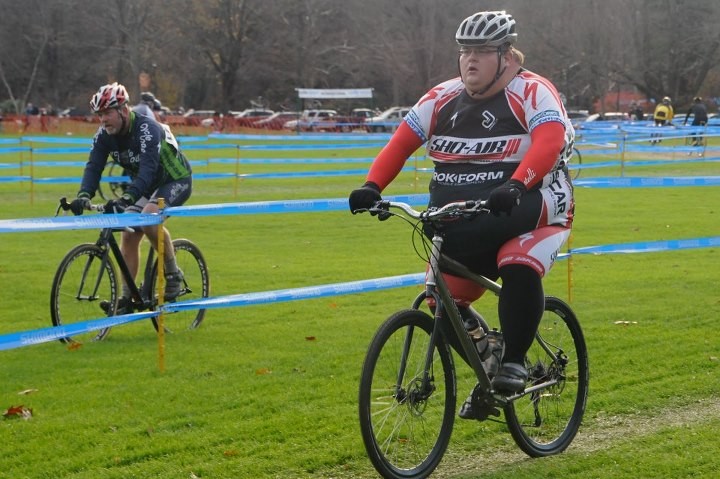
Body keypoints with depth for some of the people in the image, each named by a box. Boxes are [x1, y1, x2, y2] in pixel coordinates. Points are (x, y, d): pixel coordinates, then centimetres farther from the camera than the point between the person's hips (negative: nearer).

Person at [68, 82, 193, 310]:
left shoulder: (147, 129, -32)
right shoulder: (104, 135, -11)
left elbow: (148, 168, -44)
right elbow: (94, 167, -19)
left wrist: (127, 198, -58)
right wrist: (83, 196, -39)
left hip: (176, 180, -7)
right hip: (146, 184, 7)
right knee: (129, 233, -5)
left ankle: (173, 274, -14)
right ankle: (126, 298, 1)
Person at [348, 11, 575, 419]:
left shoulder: (532, 93, -11)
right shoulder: (444, 98, 4)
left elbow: (549, 141, -28)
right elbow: (401, 143, 0)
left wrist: (516, 185, -45)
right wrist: (372, 187, -16)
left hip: (531, 214, -5)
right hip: (464, 225, 5)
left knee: (519, 269, -33)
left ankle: (514, 362, -18)